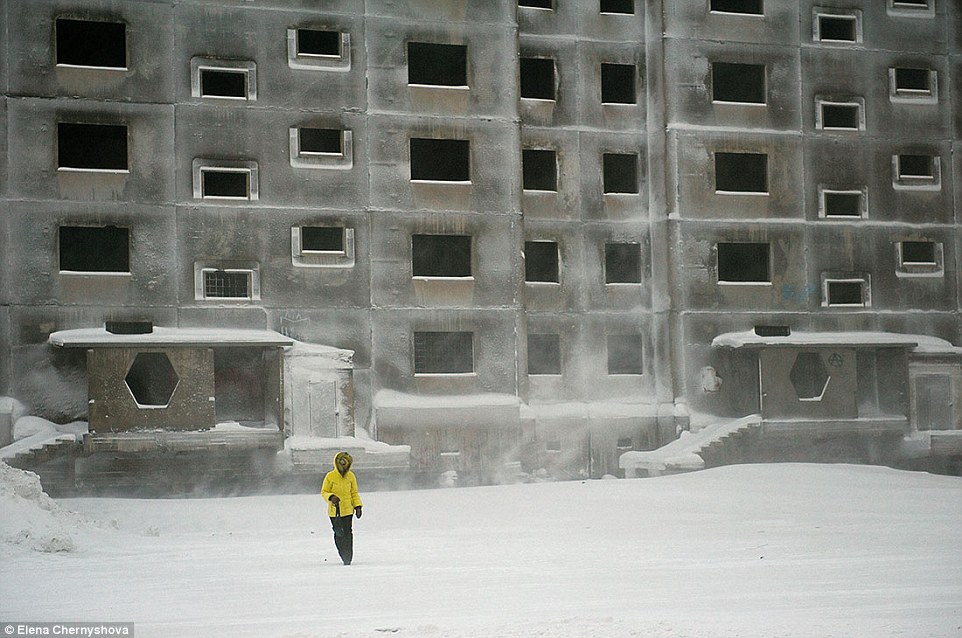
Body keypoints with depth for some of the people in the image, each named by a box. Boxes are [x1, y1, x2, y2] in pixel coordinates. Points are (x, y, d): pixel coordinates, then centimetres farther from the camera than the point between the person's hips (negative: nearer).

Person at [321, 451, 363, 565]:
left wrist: (357, 506, 0)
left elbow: (354, 493, 11)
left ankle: (348, 558, -2)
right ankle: (343, 556, 20)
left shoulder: (351, 476, 2)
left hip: (348, 510, 1)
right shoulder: (330, 476, -5)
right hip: (334, 511, -1)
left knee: (347, 533, -8)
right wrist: (331, 497, -20)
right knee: (338, 534, 4)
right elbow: (324, 492, 1)